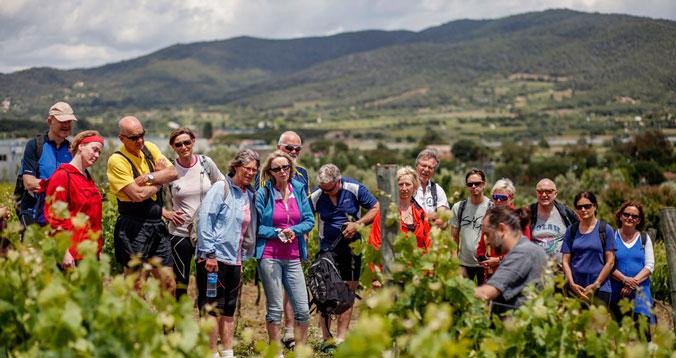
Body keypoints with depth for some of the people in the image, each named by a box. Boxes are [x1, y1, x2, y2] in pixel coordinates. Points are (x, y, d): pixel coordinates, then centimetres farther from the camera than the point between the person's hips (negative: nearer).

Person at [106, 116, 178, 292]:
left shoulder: (149, 148, 9)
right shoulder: (117, 160, -12)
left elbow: (173, 173, 0)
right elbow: (138, 195, -19)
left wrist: (149, 177, -13)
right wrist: (159, 181, -3)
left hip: (157, 224, 6)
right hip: (134, 229, -6)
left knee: (168, 283, 9)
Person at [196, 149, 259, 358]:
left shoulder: (249, 194, 13)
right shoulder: (221, 188, -8)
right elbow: (205, 219, -15)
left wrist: (242, 258, 15)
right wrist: (209, 253, -19)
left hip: (234, 260, 7)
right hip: (213, 258, -7)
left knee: (229, 309, 12)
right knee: (213, 307, -4)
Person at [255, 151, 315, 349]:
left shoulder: (299, 190, 7)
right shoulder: (262, 194, -4)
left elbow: (310, 220, 7)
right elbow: (255, 226, -5)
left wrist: (293, 230, -10)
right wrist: (278, 233, -14)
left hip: (293, 257, 4)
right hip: (269, 256, -4)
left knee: (303, 310, 2)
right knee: (275, 308, 1)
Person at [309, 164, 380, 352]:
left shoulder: (354, 189, -9)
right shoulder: (315, 196, -8)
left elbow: (376, 208, -3)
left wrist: (357, 224, -15)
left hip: (352, 248, 0)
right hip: (327, 249, 0)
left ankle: (340, 338, 8)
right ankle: (326, 338, 6)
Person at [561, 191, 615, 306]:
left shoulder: (605, 229, 3)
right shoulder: (571, 230, 10)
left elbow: (610, 262, 0)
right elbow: (565, 261, 8)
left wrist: (596, 285, -7)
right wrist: (572, 284, -6)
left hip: (600, 289, -2)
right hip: (574, 289, 2)